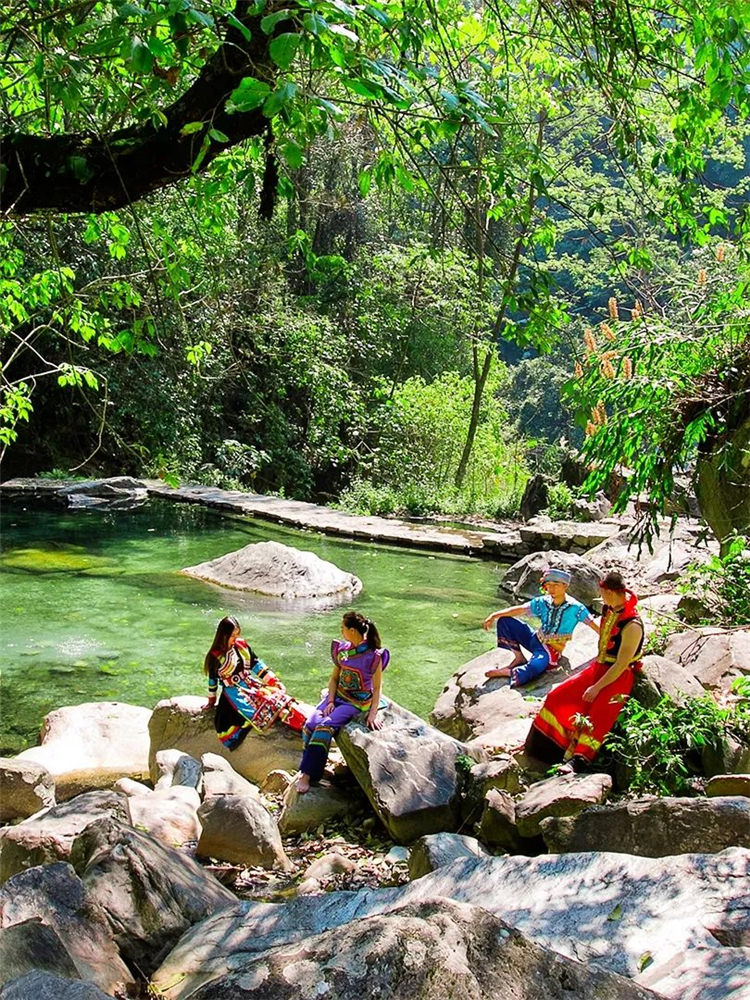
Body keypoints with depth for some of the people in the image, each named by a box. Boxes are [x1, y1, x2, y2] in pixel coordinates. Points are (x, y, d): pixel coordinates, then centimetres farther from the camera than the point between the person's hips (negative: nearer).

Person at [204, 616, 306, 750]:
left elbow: (256, 664, 8)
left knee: (276, 695, -19)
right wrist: (212, 700, 15)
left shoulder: (241, 645, 4)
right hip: (233, 691, -5)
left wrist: (274, 681, 3)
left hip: (250, 683, 5)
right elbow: (213, 679, 3)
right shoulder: (215, 656, -9)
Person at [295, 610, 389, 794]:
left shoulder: (373, 655, -12)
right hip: (338, 696, 6)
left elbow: (377, 688, -7)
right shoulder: (342, 650, 5)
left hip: (358, 702, -6)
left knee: (325, 726, -27)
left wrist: (372, 715, -15)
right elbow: (334, 678, 10)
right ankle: (305, 771, -15)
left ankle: (307, 775, -25)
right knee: (310, 724, -19)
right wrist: (330, 701, -4)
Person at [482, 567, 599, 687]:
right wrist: (494, 615, -20)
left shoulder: (575, 607, -14)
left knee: (533, 669, -39)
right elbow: (519, 609, -10)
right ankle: (519, 657, 2)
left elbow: (594, 626, -14)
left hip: (552, 651, -5)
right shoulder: (543, 602, -4)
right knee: (504, 621, -8)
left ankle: (505, 672, -12)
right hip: (535, 640, 5)